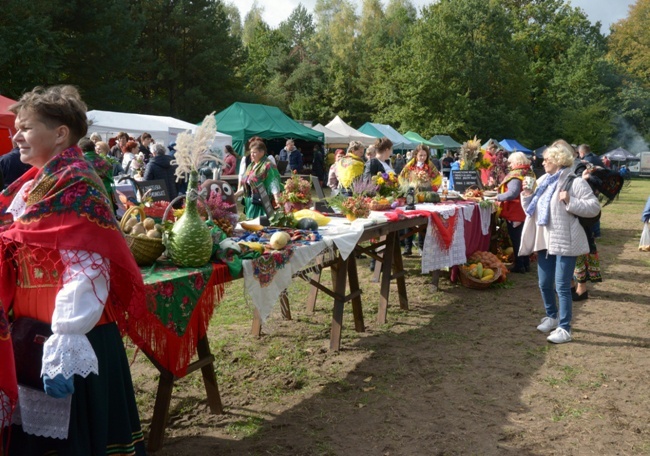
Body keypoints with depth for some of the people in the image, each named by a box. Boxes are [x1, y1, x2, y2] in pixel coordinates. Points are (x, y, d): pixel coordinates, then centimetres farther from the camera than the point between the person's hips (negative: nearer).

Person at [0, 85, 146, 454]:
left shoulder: (77, 187, -17)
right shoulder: (33, 185, 11)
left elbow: (86, 273, -24)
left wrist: (64, 345, -28)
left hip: (71, 337, -8)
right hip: (33, 330, 8)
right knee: (36, 426, 19)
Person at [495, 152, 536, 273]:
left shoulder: (516, 175, -19)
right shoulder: (529, 174, 10)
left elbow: (513, 193, -32)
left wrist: (498, 197, -20)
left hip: (515, 213, -9)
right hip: (525, 212, 9)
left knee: (516, 240, -1)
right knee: (523, 239, 16)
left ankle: (519, 265, 4)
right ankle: (526, 264, 22)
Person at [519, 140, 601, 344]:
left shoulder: (574, 181, -11)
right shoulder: (542, 181, 11)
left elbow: (594, 207, -15)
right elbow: (531, 210, 18)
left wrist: (570, 202, -27)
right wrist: (527, 196, -1)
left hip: (564, 242, -7)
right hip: (545, 241, 7)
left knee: (562, 287, -5)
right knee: (544, 284, 15)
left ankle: (564, 328, 4)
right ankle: (552, 316, 36)